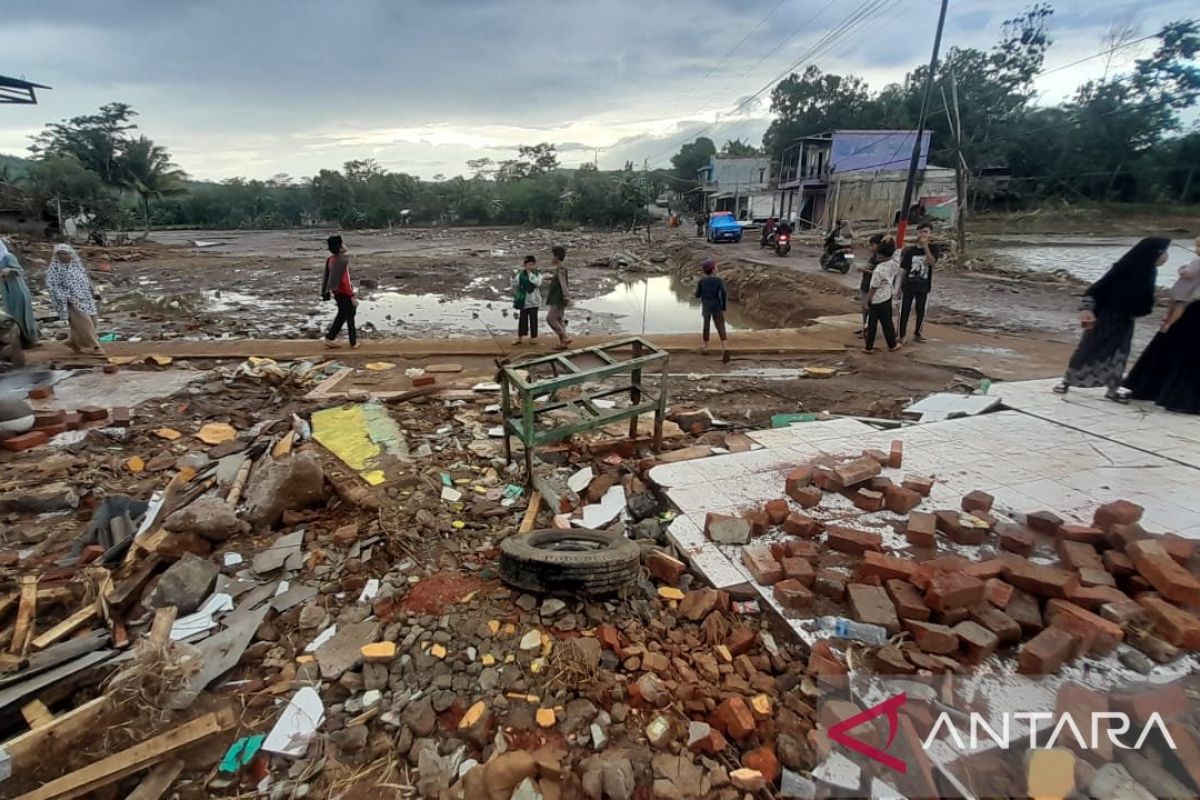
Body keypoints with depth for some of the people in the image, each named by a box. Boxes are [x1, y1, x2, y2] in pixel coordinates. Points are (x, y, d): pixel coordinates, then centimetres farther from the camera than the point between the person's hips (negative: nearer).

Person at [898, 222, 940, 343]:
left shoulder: (934, 248, -3)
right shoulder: (910, 250, -3)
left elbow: (933, 263, -22)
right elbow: (903, 269, 2)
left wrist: (925, 247, -25)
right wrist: (900, 285, 1)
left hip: (923, 286, 0)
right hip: (908, 285, 0)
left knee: (921, 310, 10)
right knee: (904, 310, 0)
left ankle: (917, 333, 26)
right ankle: (902, 334, 9)